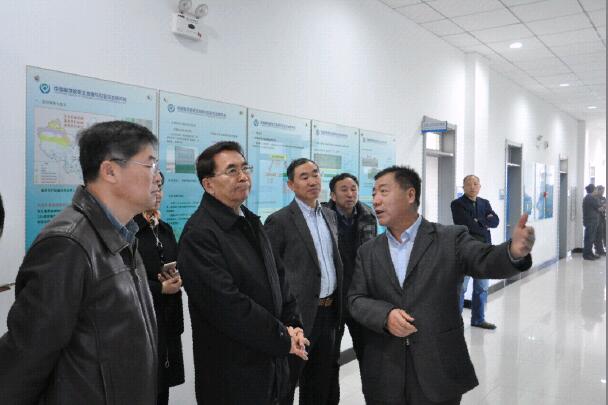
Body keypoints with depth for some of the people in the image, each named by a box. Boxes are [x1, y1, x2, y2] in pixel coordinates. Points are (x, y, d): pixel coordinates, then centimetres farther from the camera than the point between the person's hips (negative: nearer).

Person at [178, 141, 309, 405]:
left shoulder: (250, 222, 9)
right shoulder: (199, 234, -19)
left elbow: (277, 277, 12)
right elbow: (228, 305, -24)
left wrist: (293, 324, -2)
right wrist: (283, 338, -14)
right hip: (233, 375, -7)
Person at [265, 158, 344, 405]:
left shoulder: (329, 215, 10)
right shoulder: (279, 221, -11)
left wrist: (338, 303, 15)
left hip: (329, 312, 6)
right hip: (299, 314, -6)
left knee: (321, 384, 19)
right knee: (286, 384, 9)